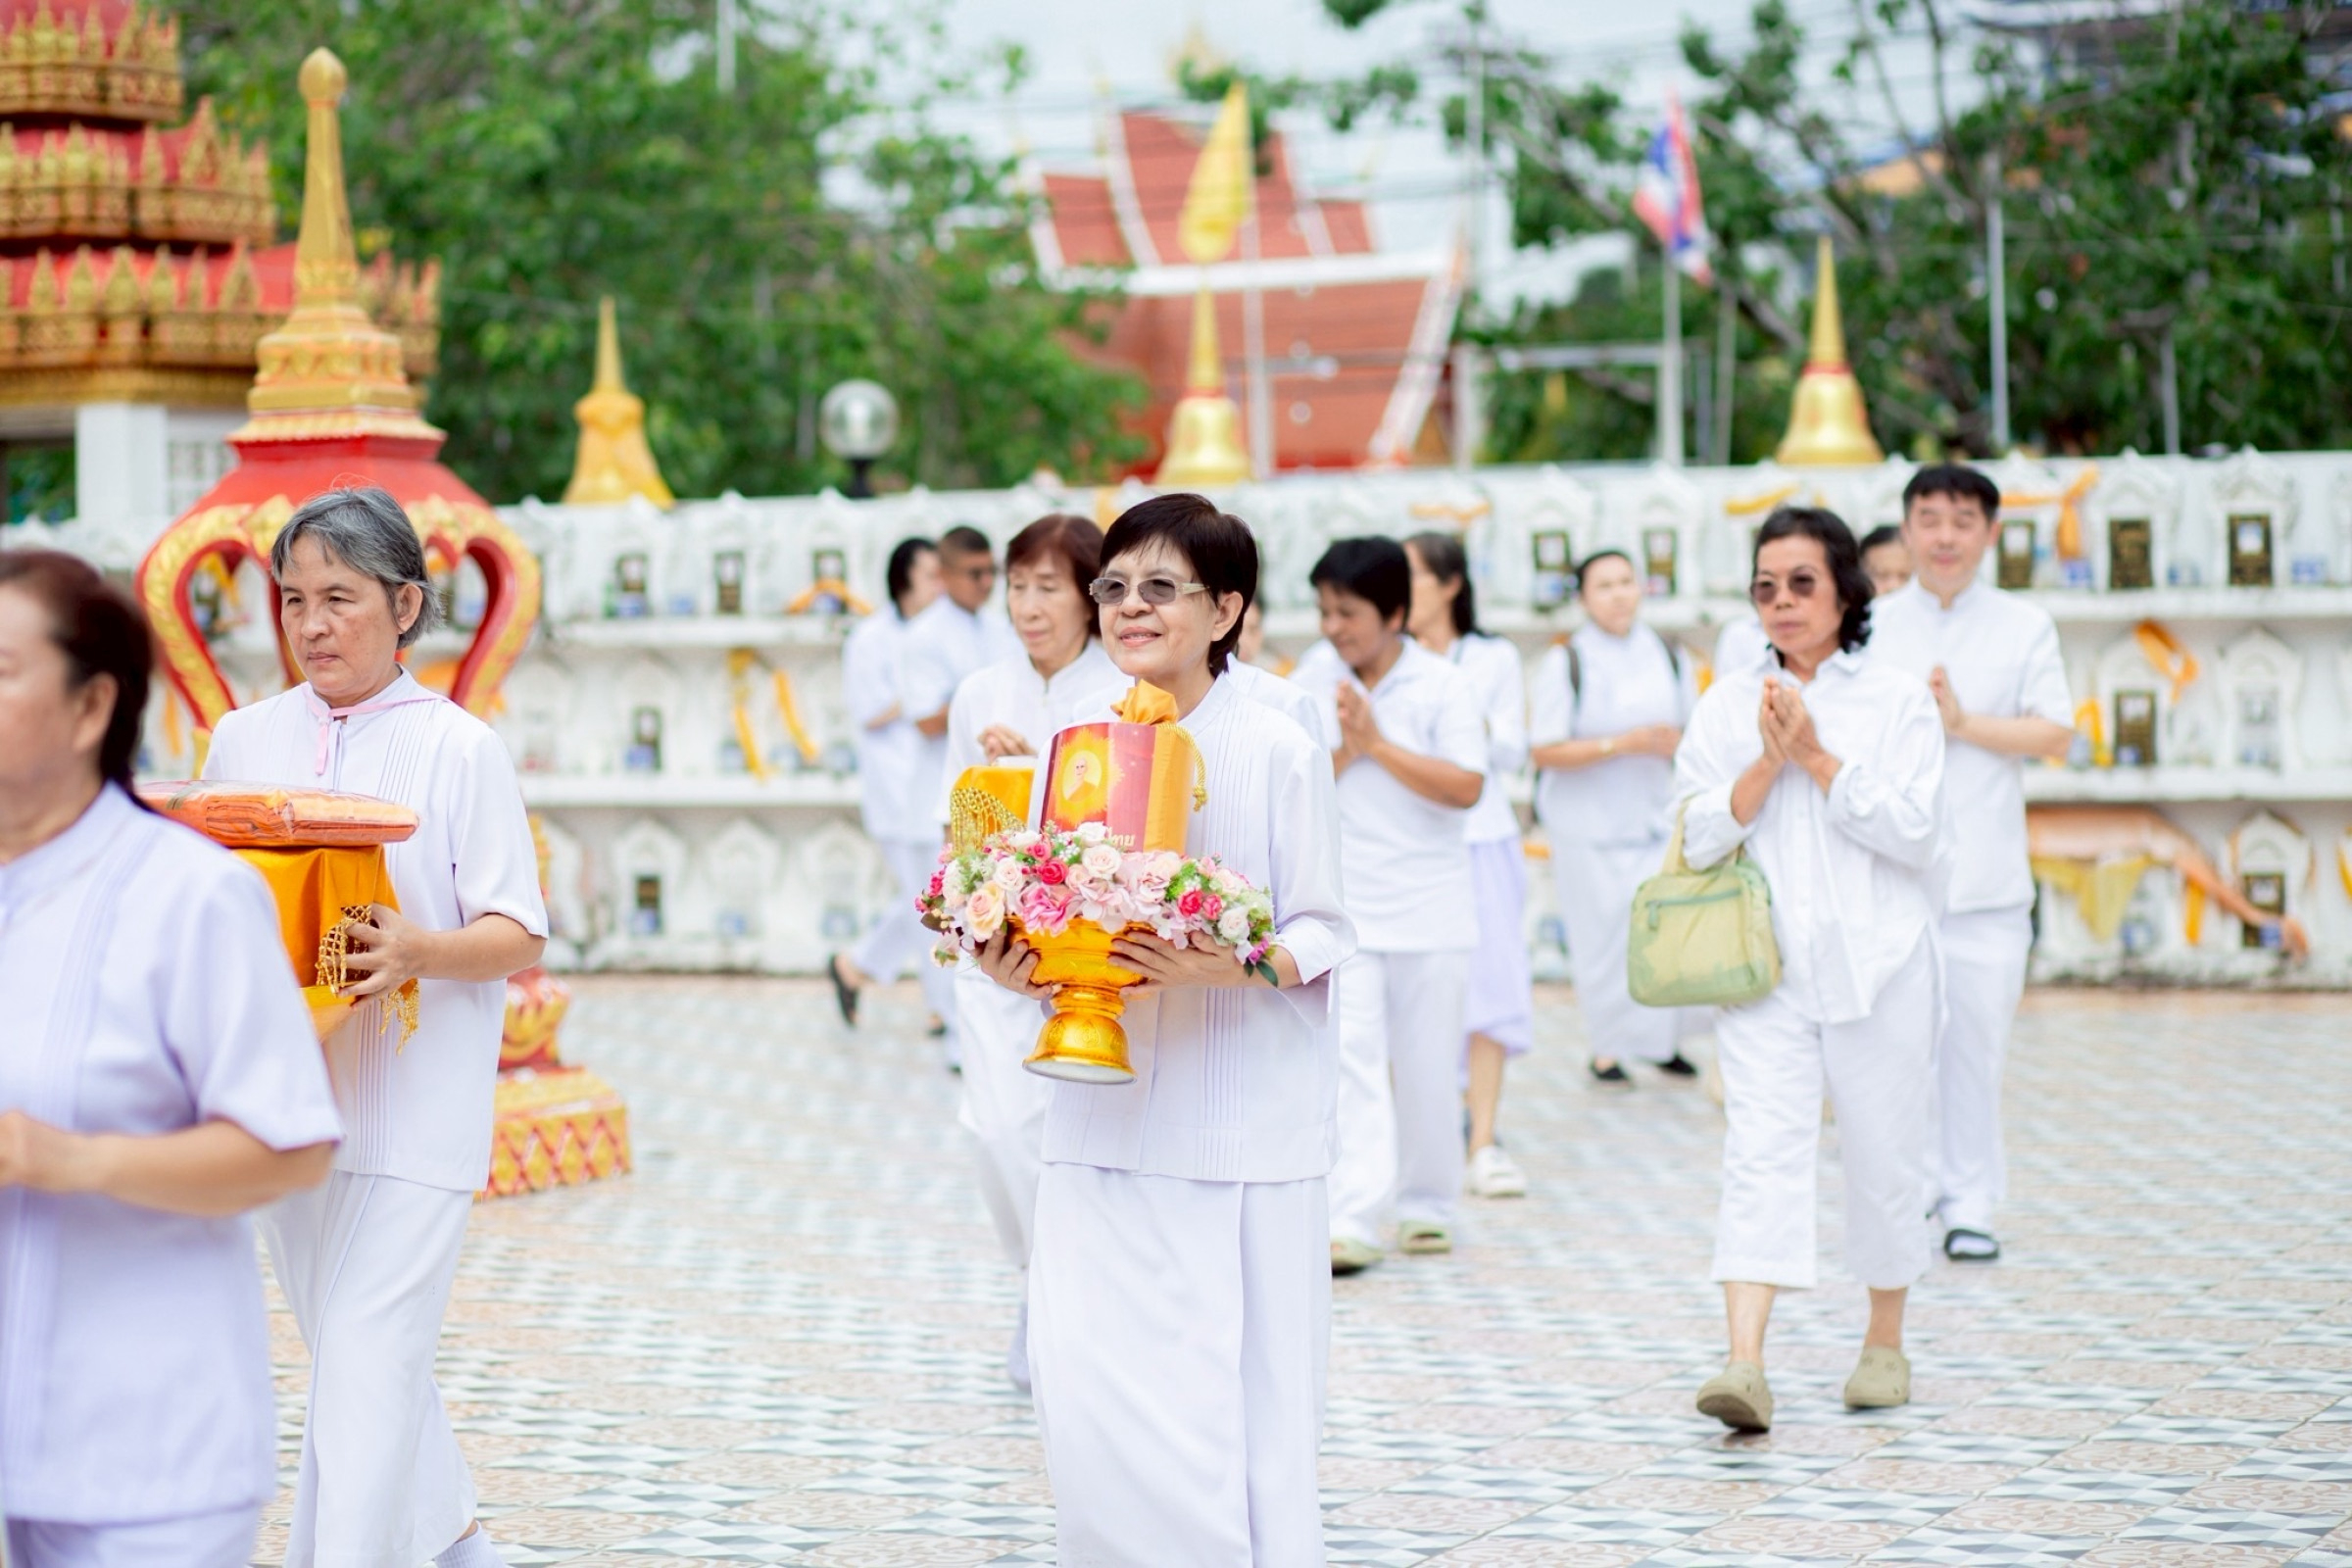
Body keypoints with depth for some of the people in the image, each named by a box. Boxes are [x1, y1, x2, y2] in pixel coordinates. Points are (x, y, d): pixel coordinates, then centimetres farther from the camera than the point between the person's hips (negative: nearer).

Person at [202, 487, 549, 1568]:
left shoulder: (458, 749, -4)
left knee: (367, 1354, -11)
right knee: (345, 1349, 15)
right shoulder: (244, 738, 9)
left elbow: (516, 934, -5)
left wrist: (419, 951, -24)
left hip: (412, 1103, -5)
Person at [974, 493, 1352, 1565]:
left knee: (1228, 1409, -4)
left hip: (1239, 1130, -4)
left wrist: (1229, 964, -23)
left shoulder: (1276, 752, -4)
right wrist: (1025, 973, -6)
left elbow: (1323, 938, -4)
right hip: (1103, 1121, 5)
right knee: (1087, 1403, -1)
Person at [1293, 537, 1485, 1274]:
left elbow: (1467, 787, -14)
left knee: (1428, 1064, 8)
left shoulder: (1442, 686, -4)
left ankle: (1427, 1204, 24)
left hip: (1428, 907, -1)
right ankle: (1351, 1220, -14)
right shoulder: (1314, 679, 3)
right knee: (1351, 1058, -9)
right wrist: (1340, 750, -15)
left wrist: (1378, 743, -16)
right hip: (1342, 903, 1)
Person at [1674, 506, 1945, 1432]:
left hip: (1876, 963, 0)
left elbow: (1911, 828, -8)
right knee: (1761, 1149, -13)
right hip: (1768, 967, 0)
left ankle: (1885, 1341, 28)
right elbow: (1699, 836, 2)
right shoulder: (1728, 705, 9)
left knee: (1884, 1155, 7)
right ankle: (1745, 1363, -23)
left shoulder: (1898, 700, 3)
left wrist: (1816, 757, -11)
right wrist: (1767, 763, -11)